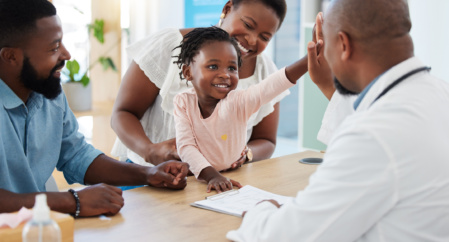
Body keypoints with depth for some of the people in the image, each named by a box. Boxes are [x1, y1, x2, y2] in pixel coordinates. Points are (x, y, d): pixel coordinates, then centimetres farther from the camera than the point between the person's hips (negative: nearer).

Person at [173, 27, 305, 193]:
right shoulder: (183, 102, -4)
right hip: (199, 181, 1)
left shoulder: (238, 102, -9)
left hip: (236, 181, -1)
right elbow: (185, 146, -12)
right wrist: (211, 175, -29)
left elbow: (273, 84, -25)